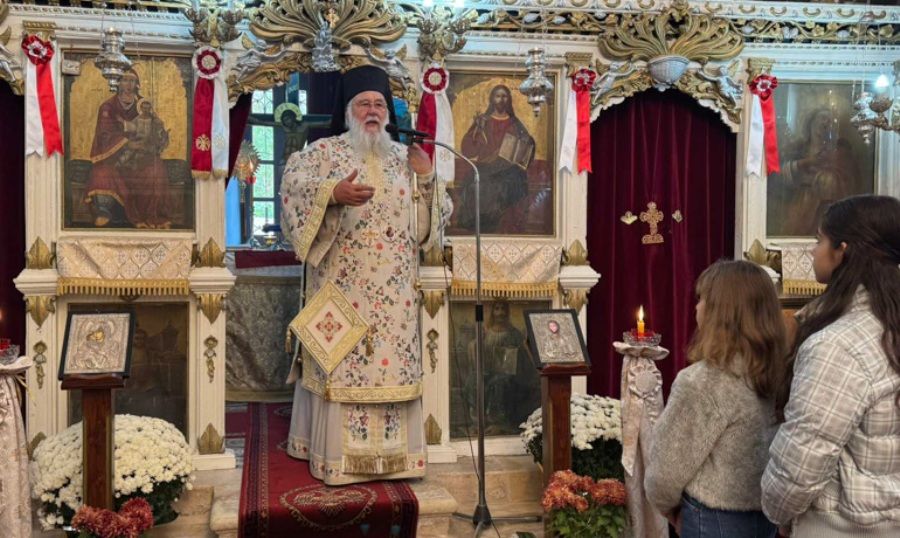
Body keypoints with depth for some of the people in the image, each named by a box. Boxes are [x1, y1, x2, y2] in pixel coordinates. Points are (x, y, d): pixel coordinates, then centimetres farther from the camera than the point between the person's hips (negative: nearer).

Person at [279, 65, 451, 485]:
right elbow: (293, 181, -13)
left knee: (392, 361, 6)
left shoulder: (404, 157, 14)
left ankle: (390, 451, 17)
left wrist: (427, 179, -3)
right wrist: (333, 192, -29)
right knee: (340, 360, -1)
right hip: (342, 283, -3)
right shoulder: (325, 151, 4)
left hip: (393, 288, 4)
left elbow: (422, 223, 13)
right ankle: (337, 454, 9)